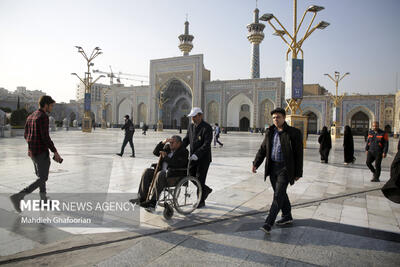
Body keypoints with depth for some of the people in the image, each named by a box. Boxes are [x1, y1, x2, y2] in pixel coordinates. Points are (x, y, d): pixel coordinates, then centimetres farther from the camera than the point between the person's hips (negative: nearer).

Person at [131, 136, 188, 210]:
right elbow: (155, 152, 13)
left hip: (175, 175, -8)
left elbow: (178, 164, -19)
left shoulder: (184, 152, -4)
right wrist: (163, 143, 1)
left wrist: (165, 157, -17)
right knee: (147, 171, -11)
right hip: (162, 171, 8)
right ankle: (142, 198, -11)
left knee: (160, 174, -34)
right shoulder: (168, 148, 18)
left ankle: (153, 201, -31)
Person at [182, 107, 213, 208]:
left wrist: (197, 154, -30)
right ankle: (206, 190, 36)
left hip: (203, 159, -7)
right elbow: (186, 139, 8)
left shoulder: (207, 128, -15)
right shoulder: (191, 126, 6)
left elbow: (207, 144, -22)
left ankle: (201, 201, 17)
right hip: (193, 158, 7)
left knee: (200, 179, 0)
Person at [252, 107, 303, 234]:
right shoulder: (270, 132, 7)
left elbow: (298, 154, -6)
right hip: (272, 167, 6)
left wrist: (298, 173, -6)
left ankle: (269, 223, -6)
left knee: (278, 195, -9)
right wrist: (256, 163, -2)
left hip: (285, 168, -6)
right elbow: (263, 149, 9)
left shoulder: (293, 133, -8)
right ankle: (287, 216, 35)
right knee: (280, 193, 16)